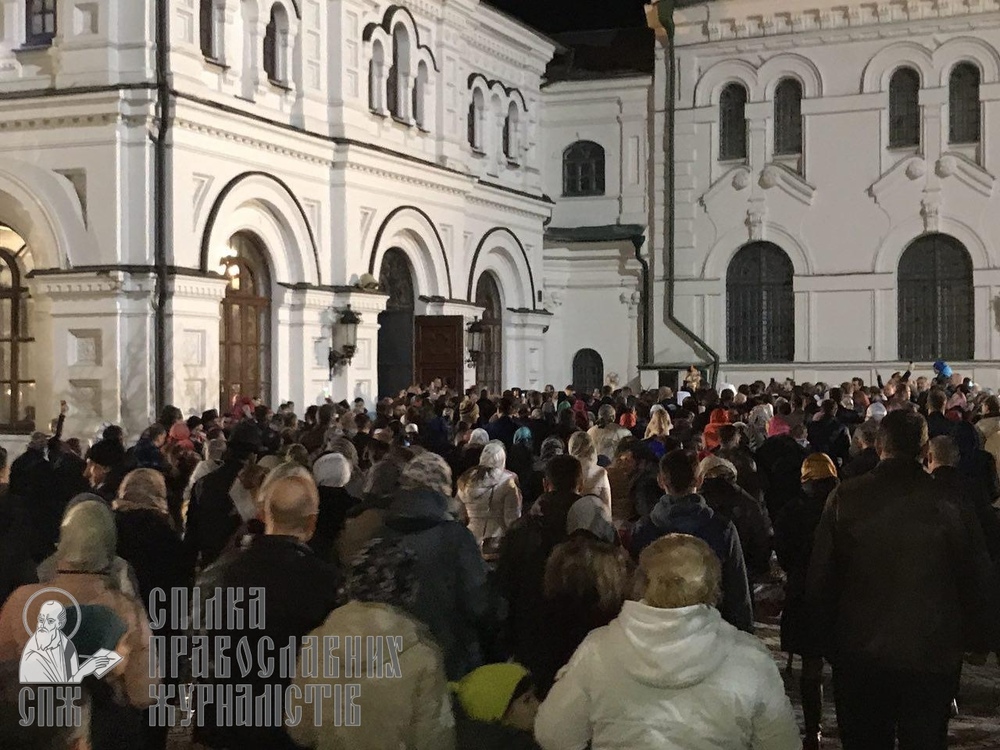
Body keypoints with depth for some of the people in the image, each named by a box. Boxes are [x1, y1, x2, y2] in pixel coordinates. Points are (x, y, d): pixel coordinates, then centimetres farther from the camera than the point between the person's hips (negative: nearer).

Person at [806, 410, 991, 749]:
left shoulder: (845, 498, -8)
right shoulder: (949, 502, -11)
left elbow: (819, 581, -2)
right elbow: (972, 578, -3)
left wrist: (828, 639, 10)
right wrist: (973, 638, 12)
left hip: (860, 655, 1)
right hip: (933, 656, -1)